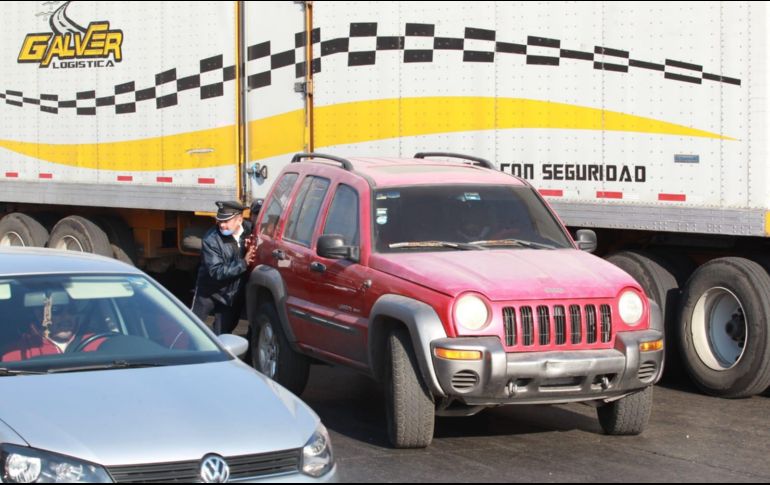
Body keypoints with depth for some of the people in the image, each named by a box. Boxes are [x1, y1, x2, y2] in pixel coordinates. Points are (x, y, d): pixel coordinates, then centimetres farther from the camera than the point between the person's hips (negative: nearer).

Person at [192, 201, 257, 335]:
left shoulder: (250, 230, -9)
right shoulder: (211, 239, -21)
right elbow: (216, 272, -26)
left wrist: (251, 248, -20)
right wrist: (243, 263, -32)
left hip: (233, 295, 3)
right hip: (209, 292, -3)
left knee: (222, 337, 7)